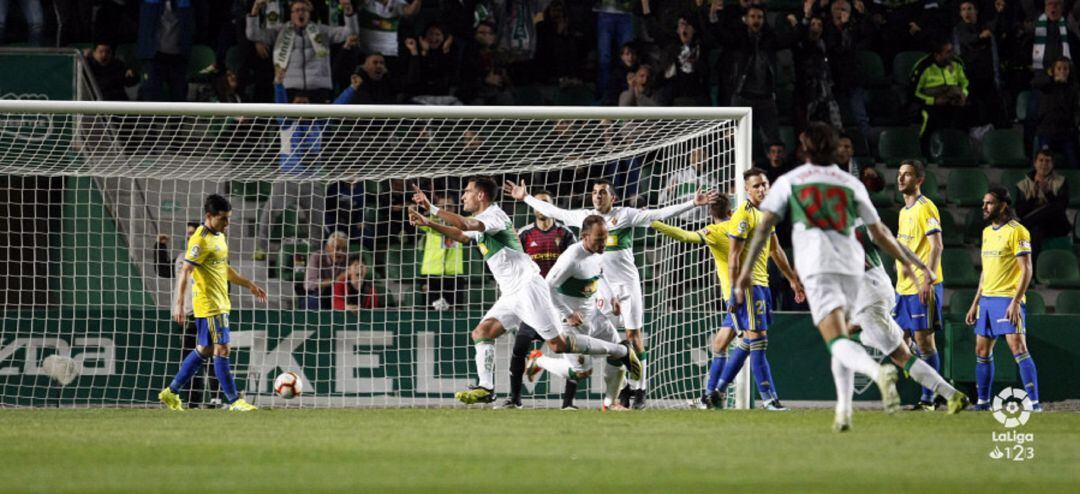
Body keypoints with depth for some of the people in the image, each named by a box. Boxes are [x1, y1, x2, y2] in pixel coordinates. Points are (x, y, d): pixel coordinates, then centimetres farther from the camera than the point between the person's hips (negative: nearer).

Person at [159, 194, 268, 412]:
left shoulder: (219, 237, 14)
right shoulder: (200, 240, -16)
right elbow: (185, 272, -20)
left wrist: (249, 285, 28)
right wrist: (179, 304, -26)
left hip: (220, 303, 10)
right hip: (208, 304, -10)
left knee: (204, 350, 14)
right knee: (222, 349, -8)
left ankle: (172, 392, 21)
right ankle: (234, 401, -5)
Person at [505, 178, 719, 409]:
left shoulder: (626, 215, -3)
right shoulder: (584, 217, 8)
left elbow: (660, 214, -7)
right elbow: (554, 211, 19)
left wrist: (693, 203, -14)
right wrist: (526, 198, 24)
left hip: (627, 284, -3)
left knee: (634, 336, -4)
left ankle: (639, 390, 1)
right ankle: (622, 389, 7)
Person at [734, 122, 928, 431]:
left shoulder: (789, 181, 13)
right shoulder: (850, 183, 17)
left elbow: (765, 224, 4)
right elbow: (879, 232, 17)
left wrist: (748, 268, 5)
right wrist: (906, 262, 28)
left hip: (816, 265, -3)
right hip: (850, 263, 3)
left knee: (838, 342, -16)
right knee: (840, 337, 20)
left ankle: (878, 371, -46)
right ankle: (843, 410, 9)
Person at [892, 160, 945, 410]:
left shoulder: (925, 208, -10)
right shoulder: (904, 211, 18)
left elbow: (937, 246, -17)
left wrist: (928, 280, -24)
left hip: (922, 288, -9)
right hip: (903, 287, 9)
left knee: (924, 341, -6)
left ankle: (928, 399, -2)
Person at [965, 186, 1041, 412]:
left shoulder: (1016, 231, -9)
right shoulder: (987, 232, 16)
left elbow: (1026, 270, -13)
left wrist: (1016, 302, -21)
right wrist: (975, 304, 20)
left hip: (1007, 300, -8)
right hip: (987, 299, 8)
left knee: (1018, 349, -15)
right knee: (982, 351, 10)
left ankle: (1035, 404, -17)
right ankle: (983, 402, 18)